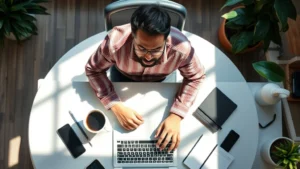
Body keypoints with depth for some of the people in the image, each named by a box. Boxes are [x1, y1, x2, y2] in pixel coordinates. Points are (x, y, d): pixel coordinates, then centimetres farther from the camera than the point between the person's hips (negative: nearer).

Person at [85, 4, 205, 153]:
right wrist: (116, 106, -38)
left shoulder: (181, 48, -42)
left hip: (159, 80, 0)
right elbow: (93, 70, -25)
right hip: (123, 76, 0)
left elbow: (195, 77, -22)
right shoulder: (115, 43, -44)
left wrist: (176, 115, -33)